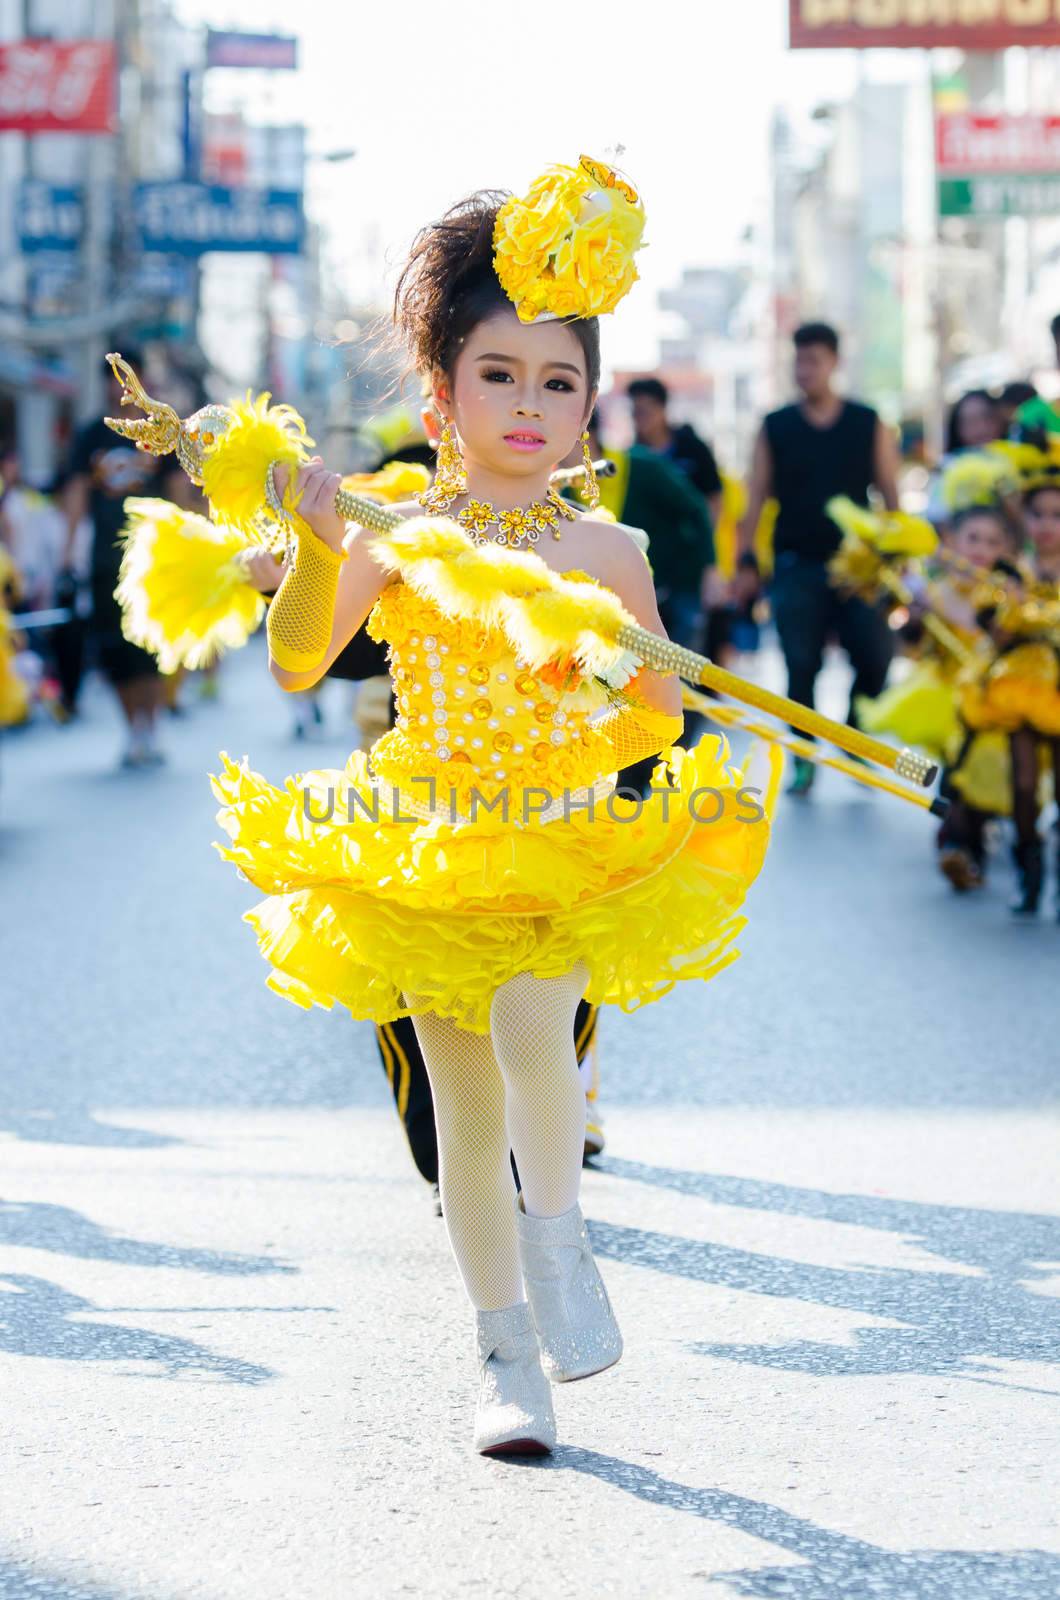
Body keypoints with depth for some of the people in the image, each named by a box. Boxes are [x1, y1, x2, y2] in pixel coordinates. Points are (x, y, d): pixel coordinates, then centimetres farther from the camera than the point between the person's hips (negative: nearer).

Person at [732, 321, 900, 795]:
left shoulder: (868, 425, 5)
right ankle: (804, 761, 11)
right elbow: (755, 501, 6)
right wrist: (742, 561, -1)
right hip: (797, 566, 0)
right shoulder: (775, 428, 5)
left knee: (875, 660, -7)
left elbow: (890, 497, 6)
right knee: (800, 668, 0)